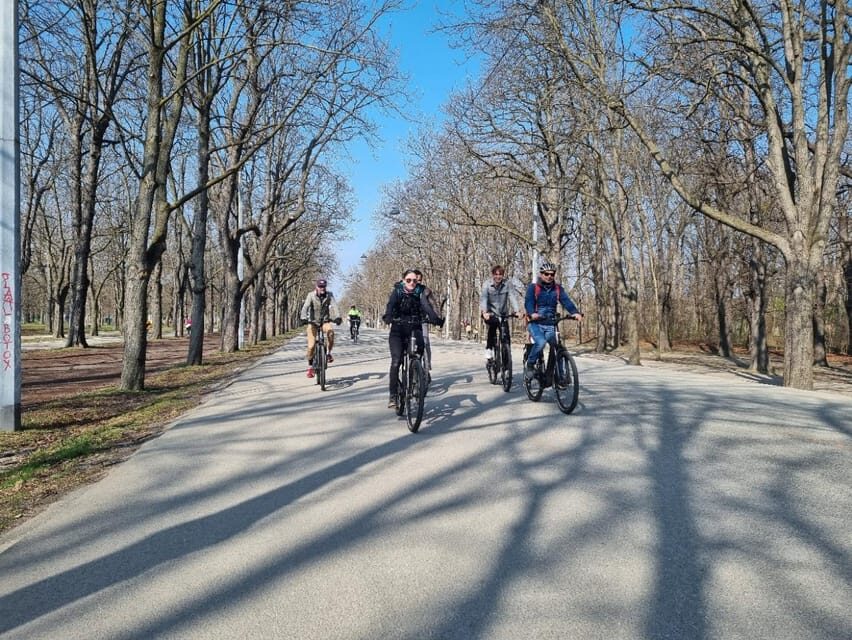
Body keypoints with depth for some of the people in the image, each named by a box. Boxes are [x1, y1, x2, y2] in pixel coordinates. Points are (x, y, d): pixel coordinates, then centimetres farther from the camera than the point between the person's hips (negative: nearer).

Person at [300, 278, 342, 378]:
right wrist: (303, 318, -42)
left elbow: (334, 306, -22)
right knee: (311, 346, -11)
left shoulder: (329, 295, -9)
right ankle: (310, 366, 11)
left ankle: (328, 353, -13)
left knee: (330, 331, -34)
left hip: (325, 321, 1)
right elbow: (305, 307, -24)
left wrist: (337, 317, -40)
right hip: (313, 322, -1)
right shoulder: (311, 295, -13)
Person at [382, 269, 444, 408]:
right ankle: (393, 395, -10)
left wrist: (436, 319, -40)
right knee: (396, 361, -14)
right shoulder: (397, 290, -6)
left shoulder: (420, 291, -5)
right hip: (398, 330, -1)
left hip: (415, 328, 2)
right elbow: (390, 305, -23)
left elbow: (427, 306, -20)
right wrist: (387, 317, -45)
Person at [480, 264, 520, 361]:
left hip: (503, 315, 3)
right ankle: (489, 348, -22)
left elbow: (512, 298, -13)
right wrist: (484, 312, -36)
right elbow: (483, 299, -19)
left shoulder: (506, 286, -2)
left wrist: (516, 311, -30)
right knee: (493, 323, -34)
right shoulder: (487, 286, -6)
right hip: (490, 314, -3)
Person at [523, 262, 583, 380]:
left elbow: (566, 301, -6)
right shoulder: (533, 287, -1)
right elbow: (528, 302, -16)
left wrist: (576, 312, -26)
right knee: (540, 342, -29)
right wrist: (532, 313, -38)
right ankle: (530, 365, -8)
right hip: (535, 323, -3)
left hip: (550, 325, 4)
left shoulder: (558, 288, 8)